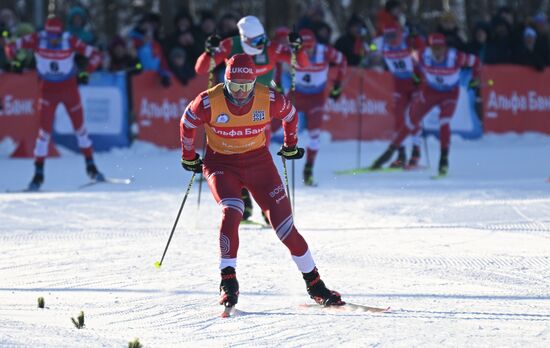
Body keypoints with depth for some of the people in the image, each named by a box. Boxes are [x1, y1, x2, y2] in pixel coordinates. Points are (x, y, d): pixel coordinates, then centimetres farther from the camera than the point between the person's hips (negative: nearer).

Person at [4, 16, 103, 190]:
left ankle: (91, 166, 24)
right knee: (45, 129, -7)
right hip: (48, 89, 0)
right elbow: (12, 46, -11)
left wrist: (85, 74, -18)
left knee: (79, 126, 9)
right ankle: (38, 173, -1)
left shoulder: (70, 41, -18)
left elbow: (94, 55, -12)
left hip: (69, 88, 0)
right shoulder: (38, 39, -16)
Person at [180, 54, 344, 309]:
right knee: (231, 211, -29)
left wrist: (290, 146, 19)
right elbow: (187, 123, 1)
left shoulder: (269, 99, -16)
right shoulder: (210, 102, -20)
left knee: (283, 223, -5)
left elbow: (290, 114, 6)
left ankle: (314, 283, 8)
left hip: (258, 161, 1)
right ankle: (228, 281, -19)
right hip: (221, 163, -1)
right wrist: (189, 158, 12)